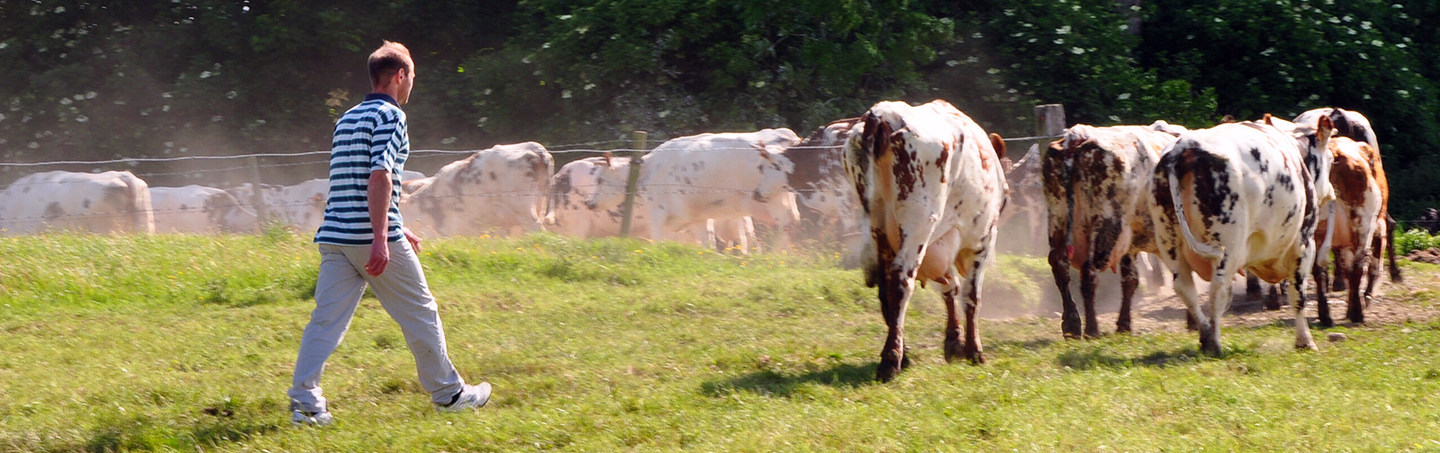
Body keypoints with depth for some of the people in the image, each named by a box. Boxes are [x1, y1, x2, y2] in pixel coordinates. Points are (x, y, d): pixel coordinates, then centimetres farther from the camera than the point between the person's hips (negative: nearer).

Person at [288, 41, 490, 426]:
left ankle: (304, 401, -9)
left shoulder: (347, 119, 20)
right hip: (373, 236, -7)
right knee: (419, 314, 6)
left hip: (335, 236, 7)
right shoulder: (390, 116, -7)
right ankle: (448, 392, 16)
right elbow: (380, 177, -19)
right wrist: (381, 239, -24)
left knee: (326, 319, 1)